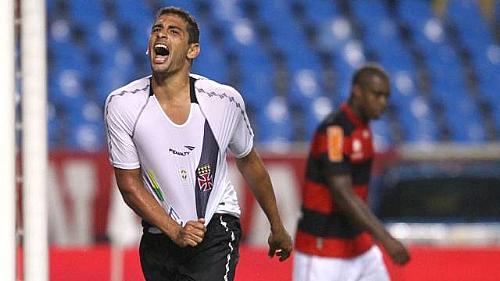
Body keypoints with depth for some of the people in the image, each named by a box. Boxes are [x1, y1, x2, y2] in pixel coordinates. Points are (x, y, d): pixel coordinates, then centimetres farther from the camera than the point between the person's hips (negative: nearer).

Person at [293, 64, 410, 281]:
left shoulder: (362, 127, 10)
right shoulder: (334, 130, -19)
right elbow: (343, 195, -25)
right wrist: (385, 239, -29)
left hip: (358, 245, 9)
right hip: (322, 251, -9)